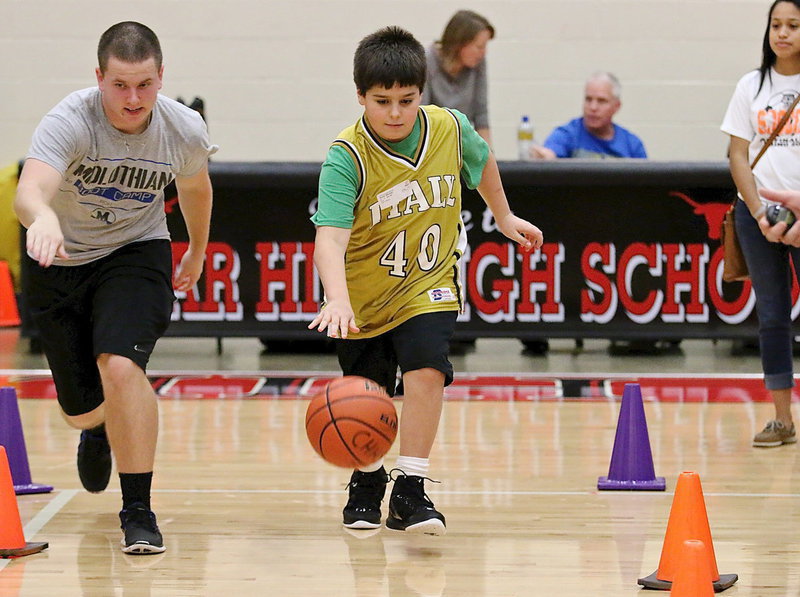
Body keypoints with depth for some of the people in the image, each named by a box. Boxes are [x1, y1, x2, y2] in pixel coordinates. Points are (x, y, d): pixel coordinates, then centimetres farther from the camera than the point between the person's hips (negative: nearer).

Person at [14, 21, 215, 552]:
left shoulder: (185, 131, -18)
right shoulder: (71, 121, -29)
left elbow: (196, 188, 8)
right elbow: (29, 191, -47)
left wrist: (198, 251, 23)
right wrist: (42, 216, -71)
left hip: (135, 254, 0)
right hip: (58, 260, 0)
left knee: (120, 365, -28)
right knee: (81, 409, 11)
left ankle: (139, 510, -15)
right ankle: (99, 428, 52)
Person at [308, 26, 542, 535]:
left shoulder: (450, 128, -14)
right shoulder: (347, 157, -25)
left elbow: (482, 160, 12)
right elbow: (330, 237, -37)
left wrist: (504, 217, 24)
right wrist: (337, 301, -53)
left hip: (430, 284, 1)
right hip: (365, 295, -1)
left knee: (426, 370, -22)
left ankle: (410, 491, -15)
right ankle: (367, 479, 40)